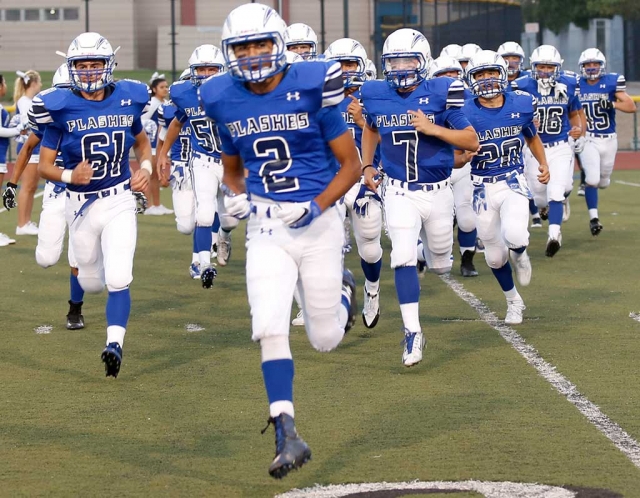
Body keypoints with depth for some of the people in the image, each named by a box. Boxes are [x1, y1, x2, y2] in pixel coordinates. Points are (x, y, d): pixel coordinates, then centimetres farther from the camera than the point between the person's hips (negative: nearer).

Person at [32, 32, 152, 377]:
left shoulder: (127, 101, -3)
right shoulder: (60, 108, -10)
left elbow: (142, 142, 17)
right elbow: (44, 165, -5)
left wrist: (145, 167, -3)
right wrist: (70, 176, -25)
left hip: (119, 202, 0)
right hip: (81, 206, 0)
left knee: (118, 280, -17)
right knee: (92, 284, 14)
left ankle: (115, 345, -15)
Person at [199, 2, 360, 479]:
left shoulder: (312, 87, -11)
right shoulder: (224, 100, 0)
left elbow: (351, 164, -4)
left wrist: (317, 207, -18)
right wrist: (234, 195, -5)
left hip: (318, 223, -2)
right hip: (266, 229, 2)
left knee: (326, 339, 7)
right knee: (271, 328, -13)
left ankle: (342, 286, 42)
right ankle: (287, 436, -6)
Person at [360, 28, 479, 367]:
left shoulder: (440, 94, -13)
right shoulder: (377, 97, -4)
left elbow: (472, 142, -12)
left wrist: (432, 128, -24)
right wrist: (367, 165, 8)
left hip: (437, 192, 0)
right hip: (399, 192, 1)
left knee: (440, 266, 12)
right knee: (404, 259, -15)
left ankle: (436, 251, 50)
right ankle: (412, 333, -8)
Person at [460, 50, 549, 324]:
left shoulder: (521, 105, -4)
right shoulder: (466, 114, -11)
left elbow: (532, 137, 16)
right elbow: (455, 159, -3)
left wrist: (543, 164, 3)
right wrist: (465, 157, -25)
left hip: (514, 183, 0)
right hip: (483, 188, 0)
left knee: (515, 236, -28)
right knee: (495, 256, 9)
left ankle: (520, 255, 11)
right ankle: (514, 302, 35)